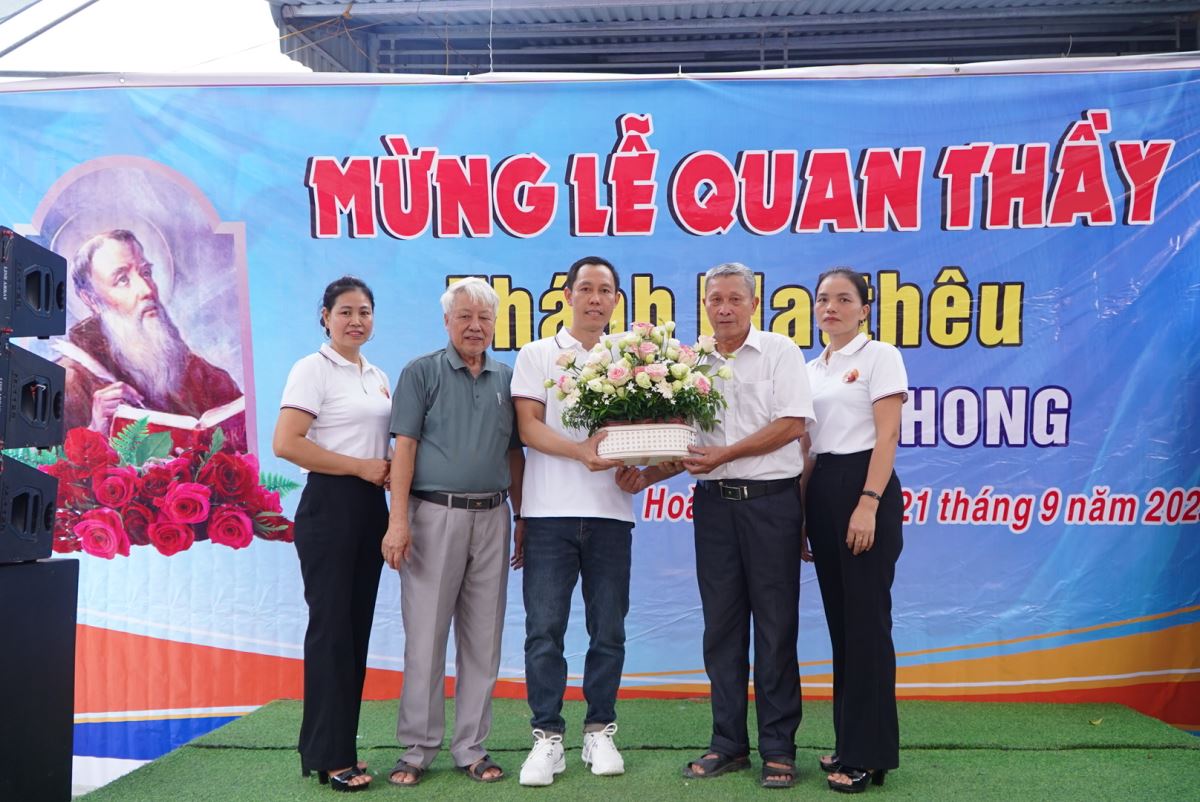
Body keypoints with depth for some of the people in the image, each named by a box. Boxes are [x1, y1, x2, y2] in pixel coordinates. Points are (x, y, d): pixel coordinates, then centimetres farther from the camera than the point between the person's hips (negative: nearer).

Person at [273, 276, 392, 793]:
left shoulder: (378, 376, 15)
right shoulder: (312, 369, -8)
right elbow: (286, 443, -18)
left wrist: (391, 472, 2)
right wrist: (360, 467, -16)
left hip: (371, 507, 8)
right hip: (330, 505, -8)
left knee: (357, 628, 10)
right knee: (332, 628, -3)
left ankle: (335, 744, 20)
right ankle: (329, 756, 5)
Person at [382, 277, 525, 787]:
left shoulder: (506, 379, 12)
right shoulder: (421, 373, 1)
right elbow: (404, 448, -5)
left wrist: (521, 519, 12)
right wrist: (398, 521, -13)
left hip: (491, 517, 4)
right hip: (435, 514, -4)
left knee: (483, 640, 7)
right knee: (425, 638, 0)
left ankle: (470, 747, 18)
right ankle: (418, 749, 11)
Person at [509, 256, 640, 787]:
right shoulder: (537, 355, 7)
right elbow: (528, 426, -3)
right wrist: (580, 450, -19)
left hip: (611, 511, 2)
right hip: (550, 512, -2)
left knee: (608, 630, 6)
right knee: (544, 629, -2)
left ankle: (599, 732, 19)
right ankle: (547, 737, 8)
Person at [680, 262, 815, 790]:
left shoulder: (779, 352, 0)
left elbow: (791, 424, -10)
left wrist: (723, 454, -14)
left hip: (770, 501, -4)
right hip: (713, 503, 4)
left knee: (775, 626, 0)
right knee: (721, 625, 7)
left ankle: (778, 748, 9)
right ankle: (728, 743, 17)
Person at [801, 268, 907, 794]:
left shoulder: (879, 356, -3)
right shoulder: (811, 371, 16)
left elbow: (887, 436, -12)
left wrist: (868, 504, -21)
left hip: (864, 487, -7)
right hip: (822, 492, 7)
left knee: (866, 619, -6)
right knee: (840, 619, 10)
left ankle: (869, 754, 1)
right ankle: (848, 742, 19)